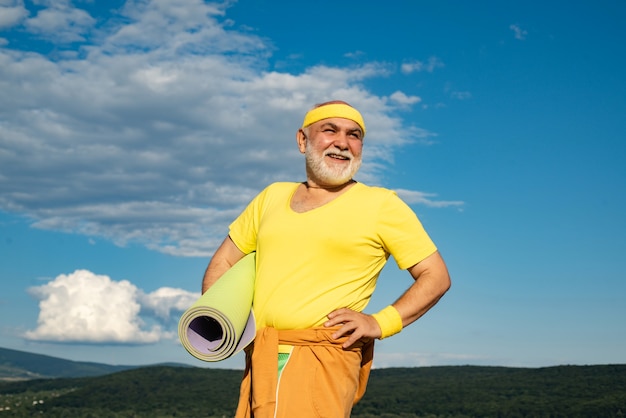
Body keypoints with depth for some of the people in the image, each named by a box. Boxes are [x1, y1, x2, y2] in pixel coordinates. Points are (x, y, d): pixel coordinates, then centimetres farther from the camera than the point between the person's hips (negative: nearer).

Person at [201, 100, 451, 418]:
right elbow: (222, 262, 22)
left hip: (323, 358, -5)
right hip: (260, 361, 5)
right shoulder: (272, 197, 15)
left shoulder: (381, 205, 2)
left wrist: (381, 323, -11)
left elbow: (436, 277, 1)